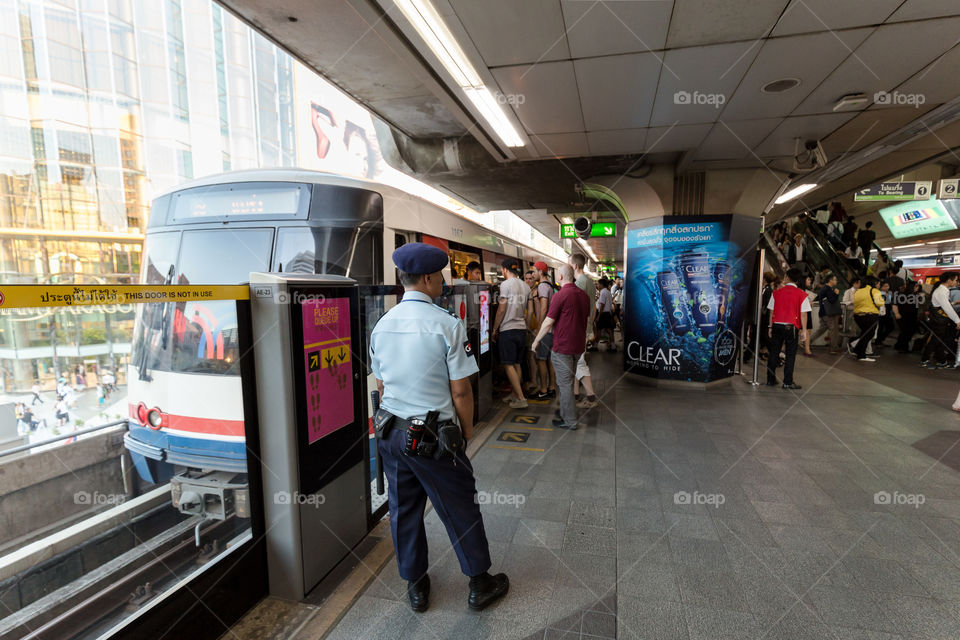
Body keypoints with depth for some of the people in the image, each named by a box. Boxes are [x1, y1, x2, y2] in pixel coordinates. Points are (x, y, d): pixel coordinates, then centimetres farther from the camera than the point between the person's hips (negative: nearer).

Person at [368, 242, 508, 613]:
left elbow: (381, 385, 10)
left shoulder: (381, 325, 1)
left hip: (391, 432, 6)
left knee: (404, 510, 19)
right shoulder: (447, 325, -17)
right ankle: (479, 585, 34)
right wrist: (467, 430, 1)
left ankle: (416, 587, 39)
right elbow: (460, 391, -15)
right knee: (460, 510, 14)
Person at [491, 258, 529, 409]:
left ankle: (521, 399, -4)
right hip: (522, 328, 7)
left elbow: (501, 309, -11)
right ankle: (515, 394, 21)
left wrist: (494, 329, -2)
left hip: (508, 329, -7)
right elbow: (525, 309, 15)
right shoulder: (525, 286, 11)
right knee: (516, 364, 14)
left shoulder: (505, 284, -10)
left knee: (509, 365, -3)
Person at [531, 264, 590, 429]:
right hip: (578, 345, 8)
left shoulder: (560, 295, -18)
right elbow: (587, 319, 16)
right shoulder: (584, 295, 7)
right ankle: (566, 412, 34)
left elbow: (548, 323, -16)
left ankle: (569, 421, 10)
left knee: (565, 384, 2)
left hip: (563, 347, -8)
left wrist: (536, 340, -3)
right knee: (568, 381, 21)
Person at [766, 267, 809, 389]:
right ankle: (788, 382, 5)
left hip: (776, 325, 2)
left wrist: (770, 327, 11)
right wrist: (804, 330, 1)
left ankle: (770, 379, 14)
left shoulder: (776, 292, 3)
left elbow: (771, 311, 4)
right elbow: (803, 314, -5)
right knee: (790, 354, 4)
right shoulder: (802, 294, -3)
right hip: (791, 327, -2)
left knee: (773, 352, 9)